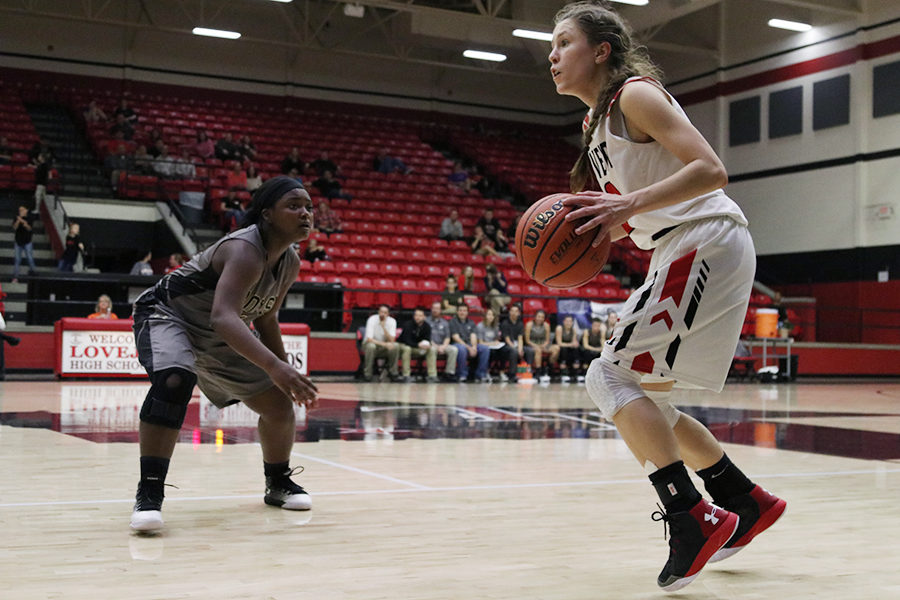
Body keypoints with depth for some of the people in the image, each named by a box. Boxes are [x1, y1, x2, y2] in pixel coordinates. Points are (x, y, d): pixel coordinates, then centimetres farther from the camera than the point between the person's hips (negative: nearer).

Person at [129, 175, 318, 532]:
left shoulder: (290, 264, -5)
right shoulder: (245, 251, -33)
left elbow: (265, 319, 10)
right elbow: (223, 318, -49)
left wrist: (287, 376, 9)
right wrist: (273, 366, -60)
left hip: (217, 340, 9)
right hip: (166, 314, -8)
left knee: (279, 405, 5)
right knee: (174, 380, -39)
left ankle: (278, 483, 31)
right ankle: (149, 495, -31)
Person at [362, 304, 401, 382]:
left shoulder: (392, 321, -11)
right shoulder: (372, 319, -19)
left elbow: (391, 340, -21)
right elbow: (369, 339, -27)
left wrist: (384, 327, -33)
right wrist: (384, 344, -36)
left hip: (383, 349, 3)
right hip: (370, 344, -3)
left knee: (395, 346, -26)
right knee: (371, 346, -38)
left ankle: (393, 373, -12)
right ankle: (367, 374, -22)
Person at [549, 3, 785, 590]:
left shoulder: (635, 94, -9)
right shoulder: (599, 122, 19)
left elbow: (711, 170, -19)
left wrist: (627, 204, -28)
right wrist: (605, 229, 6)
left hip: (708, 244, -10)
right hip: (681, 256, 10)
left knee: (612, 376, -16)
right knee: (637, 398, 12)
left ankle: (693, 518, -15)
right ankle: (748, 502, 22)